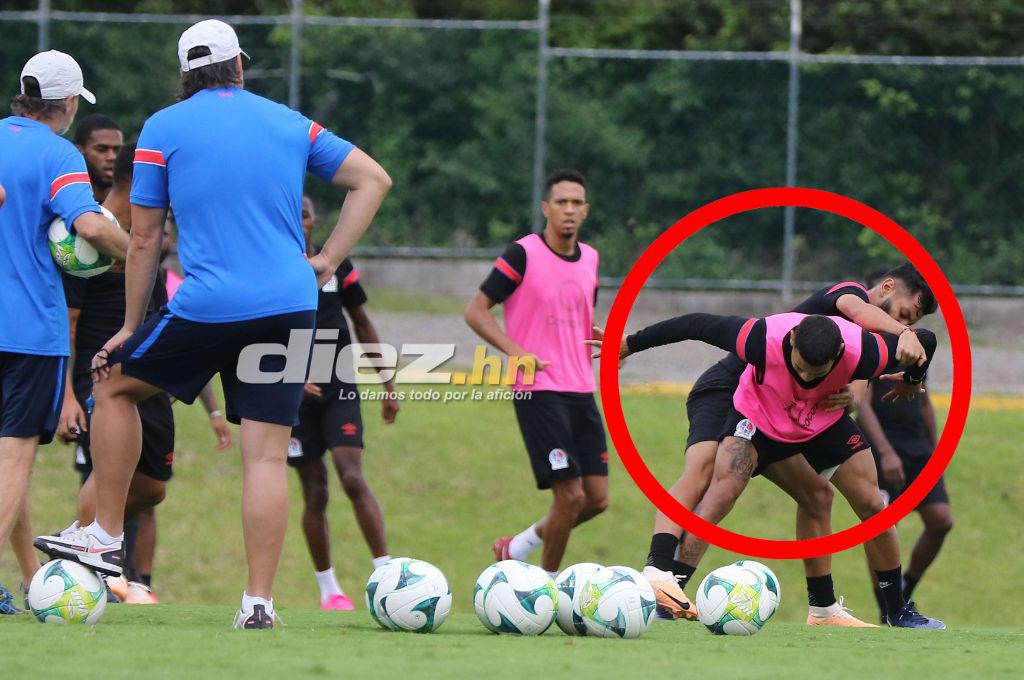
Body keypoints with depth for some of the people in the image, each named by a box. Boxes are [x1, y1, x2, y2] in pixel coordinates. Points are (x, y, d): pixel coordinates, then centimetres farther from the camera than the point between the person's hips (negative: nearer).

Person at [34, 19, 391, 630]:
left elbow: (145, 241, 6)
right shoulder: (290, 123, 13)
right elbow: (374, 179, 15)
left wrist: (130, 328, 15)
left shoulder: (163, 129, 4)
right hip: (290, 306, 3)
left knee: (115, 386, 20)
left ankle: (106, 539, 20)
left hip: (208, 306, -2)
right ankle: (259, 601, -3)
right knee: (268, 456, 2)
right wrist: (328, 260, 12)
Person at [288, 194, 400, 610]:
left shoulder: (338, 267, 6)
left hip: (340, 390, 0)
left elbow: (362, 326, 14)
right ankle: (328, 589, 12)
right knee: (314, 493, 1)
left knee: (353, 479, -15)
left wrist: (387, 385, 14)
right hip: (294, 396, 0)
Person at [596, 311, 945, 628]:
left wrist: (911, 380, 5)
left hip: (826, 421, 2)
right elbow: (698, 325, -24)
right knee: (721, 493, -24)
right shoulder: (763, 339, -39)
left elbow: (925, 341, -17)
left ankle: (898, 611, 14)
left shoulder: (861, 353, -35)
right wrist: (631, 344, -13)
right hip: (758, 416, -2)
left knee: (872, 506, -4)